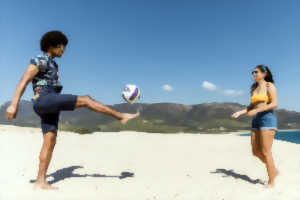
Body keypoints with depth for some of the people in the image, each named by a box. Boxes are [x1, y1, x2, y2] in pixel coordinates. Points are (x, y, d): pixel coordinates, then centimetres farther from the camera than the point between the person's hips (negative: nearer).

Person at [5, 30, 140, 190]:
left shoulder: (51, 64, 27)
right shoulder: (40, 60, -2)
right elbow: (23, 82, -11)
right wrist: (14, 104, -19)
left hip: (49, 105, 10)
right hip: (44, 101, -10)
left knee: (50, 142, 1)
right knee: (85, 100, -16)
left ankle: (40, 182, 3)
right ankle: (121, 116, -15)